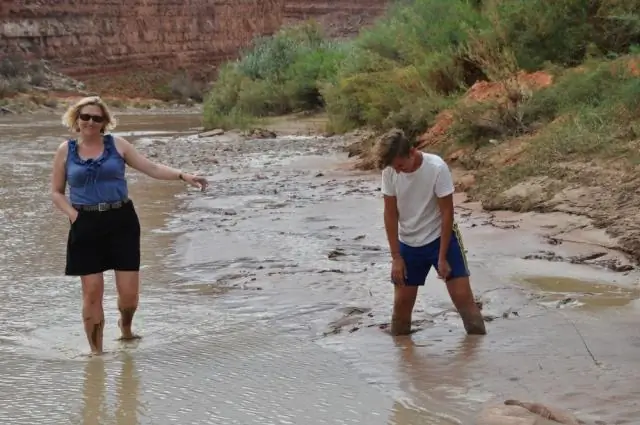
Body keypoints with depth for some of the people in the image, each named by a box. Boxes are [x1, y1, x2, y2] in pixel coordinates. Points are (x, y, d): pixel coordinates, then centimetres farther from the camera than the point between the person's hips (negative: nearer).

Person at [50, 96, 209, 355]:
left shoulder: (117, 144, 5)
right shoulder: (65, 151, 5)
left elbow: (150, 168, 3)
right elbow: (56, 192, 10)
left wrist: (183, 176, -8)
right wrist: (73, 214, -6)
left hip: (121, 222, 0)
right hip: (86, 226, 0)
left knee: (129, 292, -1)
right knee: (92, 291, -2)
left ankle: (125, 327, 33)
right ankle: (96, 350, 13)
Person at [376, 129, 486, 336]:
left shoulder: (437, 168, -24)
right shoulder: (389, 172, -14)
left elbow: (447, 212, -17)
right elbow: (390, 213, -5)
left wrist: (442, 257, -16)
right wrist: (396, 256, -7)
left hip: (440, 238, -3)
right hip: (408, 244, 3)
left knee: (462, 295, -8)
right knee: (401, 301, 5)